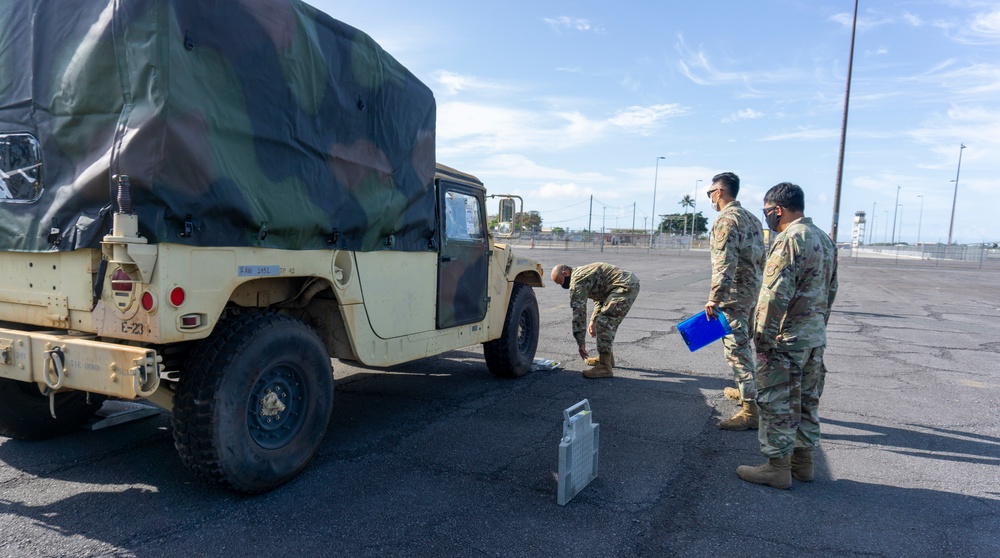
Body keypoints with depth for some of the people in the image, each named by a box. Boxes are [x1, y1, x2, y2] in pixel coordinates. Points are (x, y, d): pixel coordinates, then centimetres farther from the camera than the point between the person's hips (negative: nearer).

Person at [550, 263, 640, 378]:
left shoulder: (577, 281, -9)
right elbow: (601, 296, 33)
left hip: (625, 286, -11)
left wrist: (581, 344, -12)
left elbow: (578, 312, -14)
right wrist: (593, 320, 25)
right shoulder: (582, 273, 23)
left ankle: (605, 366, -12)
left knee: (604, 322, -12)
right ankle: (607, 357, 32)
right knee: (608, 321, 21)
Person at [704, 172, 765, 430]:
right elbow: (761, 258, 19)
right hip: (754, 291, 10)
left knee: (736, 348, -9)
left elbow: (724, 264, -24)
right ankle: (745, 390, 38)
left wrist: (714, 298, -25)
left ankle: (750, 409, -9)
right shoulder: (751, 218, 15)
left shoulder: (726, 220, -15)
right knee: (743, 344, 23)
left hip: (735, 293, -10)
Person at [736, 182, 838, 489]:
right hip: (816, 336, 9)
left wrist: (763, 336, -17)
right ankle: (803, 460, 28)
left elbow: (775, 295, -23)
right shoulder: (825, 240, 12)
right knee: (807, 400, 17)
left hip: (787, 339, -9)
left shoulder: (789, 240, -18)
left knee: (777, 403, 1)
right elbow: (831, 290, 18)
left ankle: (778, 467, 9)